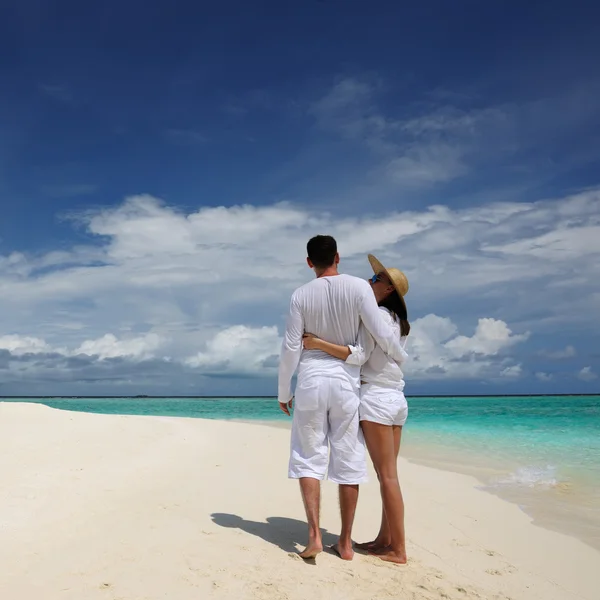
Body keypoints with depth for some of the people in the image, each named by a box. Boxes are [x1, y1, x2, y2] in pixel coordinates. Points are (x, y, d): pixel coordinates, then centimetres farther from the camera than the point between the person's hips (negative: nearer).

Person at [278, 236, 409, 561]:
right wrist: (401, 356, 13)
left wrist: (283, 392, 7)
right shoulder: (358, 287, -4)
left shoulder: (301, 295, -2)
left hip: (311, 380, 0)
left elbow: (290, 347, -3)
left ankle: (314, 534, -3)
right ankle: (345, 542, 15)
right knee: (348, 461, 8)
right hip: (346, 381, 0)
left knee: (309, 458, 8)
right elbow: (381, 332, -8)